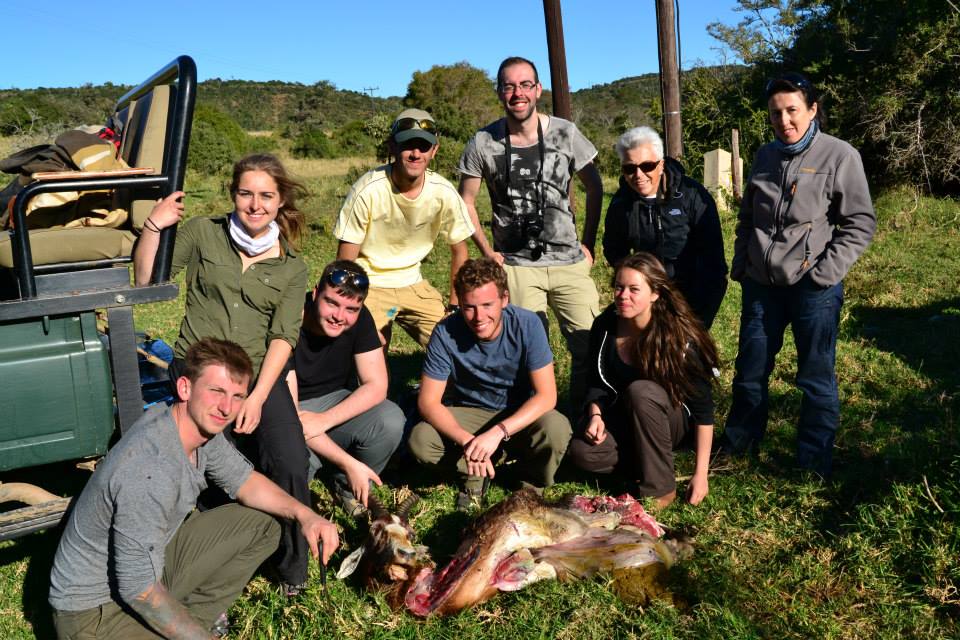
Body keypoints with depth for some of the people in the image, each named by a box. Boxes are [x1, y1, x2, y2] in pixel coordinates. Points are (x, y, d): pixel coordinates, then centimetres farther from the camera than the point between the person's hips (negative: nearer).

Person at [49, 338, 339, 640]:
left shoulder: (199, 423, -8)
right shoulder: (150, 473, -33)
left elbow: (243, 479, 7)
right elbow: (137, 588, -27)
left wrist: (303, 513, -9)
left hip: (149, 559, 8)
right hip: (96, 607, -8)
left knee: (261, 523, 6)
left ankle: (195, 614, 10)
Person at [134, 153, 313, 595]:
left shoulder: (292, 268, 9)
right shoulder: (202, 233, 8)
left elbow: (283, 337, 0)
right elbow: (146, 279, 7)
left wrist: (257, 397, -12)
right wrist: (154, 226, -7)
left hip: (259, 373, 1)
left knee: (290, 464, -21)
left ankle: (292, 568, 2)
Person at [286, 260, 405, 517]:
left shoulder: (360, 319, -13)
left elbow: (376, 386, -13)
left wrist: (324, 420, -28)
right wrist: (349, 463, -31)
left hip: (337, 401, 4)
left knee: (391, 420, -25)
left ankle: (348, 487, 3)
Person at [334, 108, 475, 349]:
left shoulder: (444, 193, -14)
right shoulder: (368, 190, -23)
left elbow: (459, 251, 2)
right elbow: (345, 262, -15)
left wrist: (455, 306, 2)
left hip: (412, 284, 4)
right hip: (368, 285, -3)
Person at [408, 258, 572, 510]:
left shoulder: (527, 325, -22)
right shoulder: (446, 333, -21)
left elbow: (546, 395, -23)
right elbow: (428, 401, -19)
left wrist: (498, 432, -36)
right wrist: (466, 440, -36)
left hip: (520, 415, 0)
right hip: (467, 414, 1)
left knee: (556, 429, -33)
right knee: (420, 440, -28)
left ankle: (532, 485, 0)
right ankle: (476, 475, 1)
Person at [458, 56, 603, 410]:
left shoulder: (565, 133, -1)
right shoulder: (483, 143, -2)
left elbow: (594, 188, 9)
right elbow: (466, 201, 7)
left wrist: (589, 245, 6)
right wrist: (488, 253, 1)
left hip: (570, 263, 1)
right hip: (516, 266, -1)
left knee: (591, 346, -2)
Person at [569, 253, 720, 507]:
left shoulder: (682, 338, -22)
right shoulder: (604, 326, -10)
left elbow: (703, 408, -18)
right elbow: (597, 382, 3)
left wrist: (701, 474, -19)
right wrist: (595, 414, -19)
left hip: (676, 423, -3)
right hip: (624, 420, 3)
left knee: (640, 390, -36)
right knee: (581, 452, -27)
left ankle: (661, 488, -20)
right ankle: (650, 460, 0)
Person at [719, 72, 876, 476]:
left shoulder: (839, 156, -6)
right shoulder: (765, 157, 9)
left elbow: (861, 223, -6)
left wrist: (826, 272, -13)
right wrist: (740, 265, 9)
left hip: (813, 289, -5)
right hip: (761, 285, 5)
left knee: (816, 378, 6)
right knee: (749, 373, 15)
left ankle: (814, 466, 21)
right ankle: (735, 447, 33)